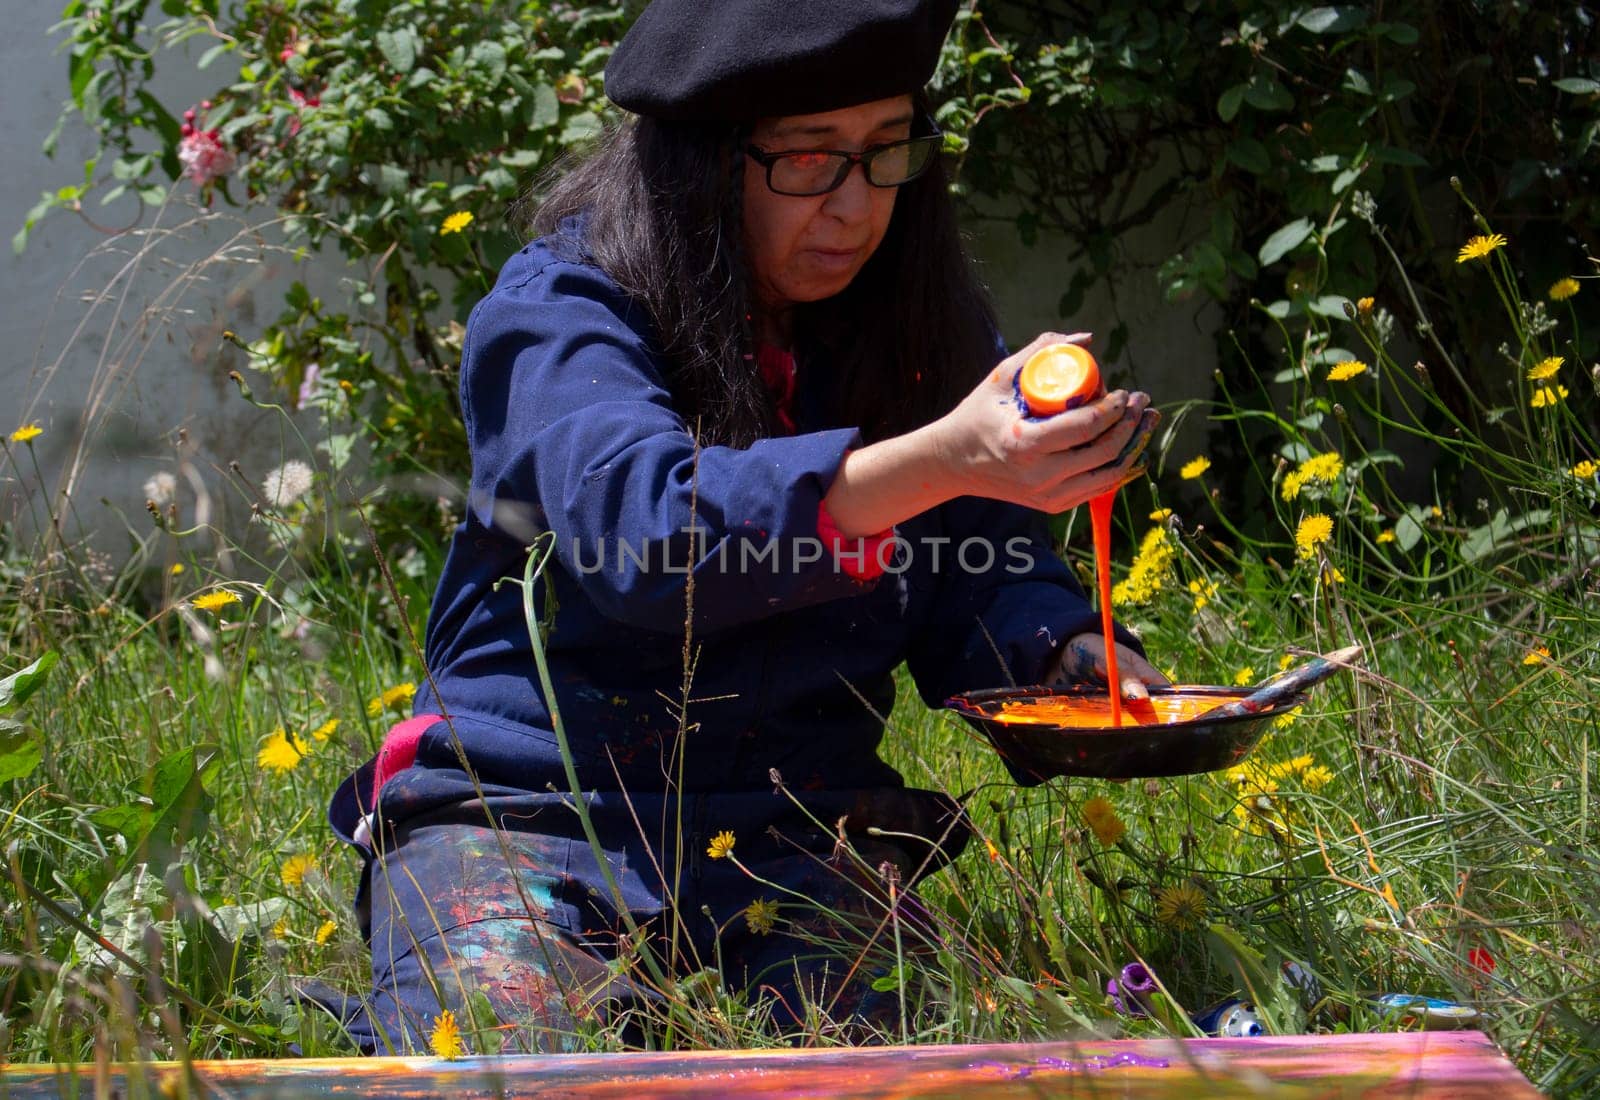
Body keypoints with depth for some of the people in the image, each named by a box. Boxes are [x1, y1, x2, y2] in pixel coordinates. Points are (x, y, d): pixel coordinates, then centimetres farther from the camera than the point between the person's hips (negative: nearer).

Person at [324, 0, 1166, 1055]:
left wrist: (1075, 656, -19)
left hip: (797, 833, 4)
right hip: (532, 803, -3)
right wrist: (944, 460, -42)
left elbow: (985, 586, 6)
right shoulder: (560, 313, -10)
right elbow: (644, 529, -30)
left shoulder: (924, 330, 6)